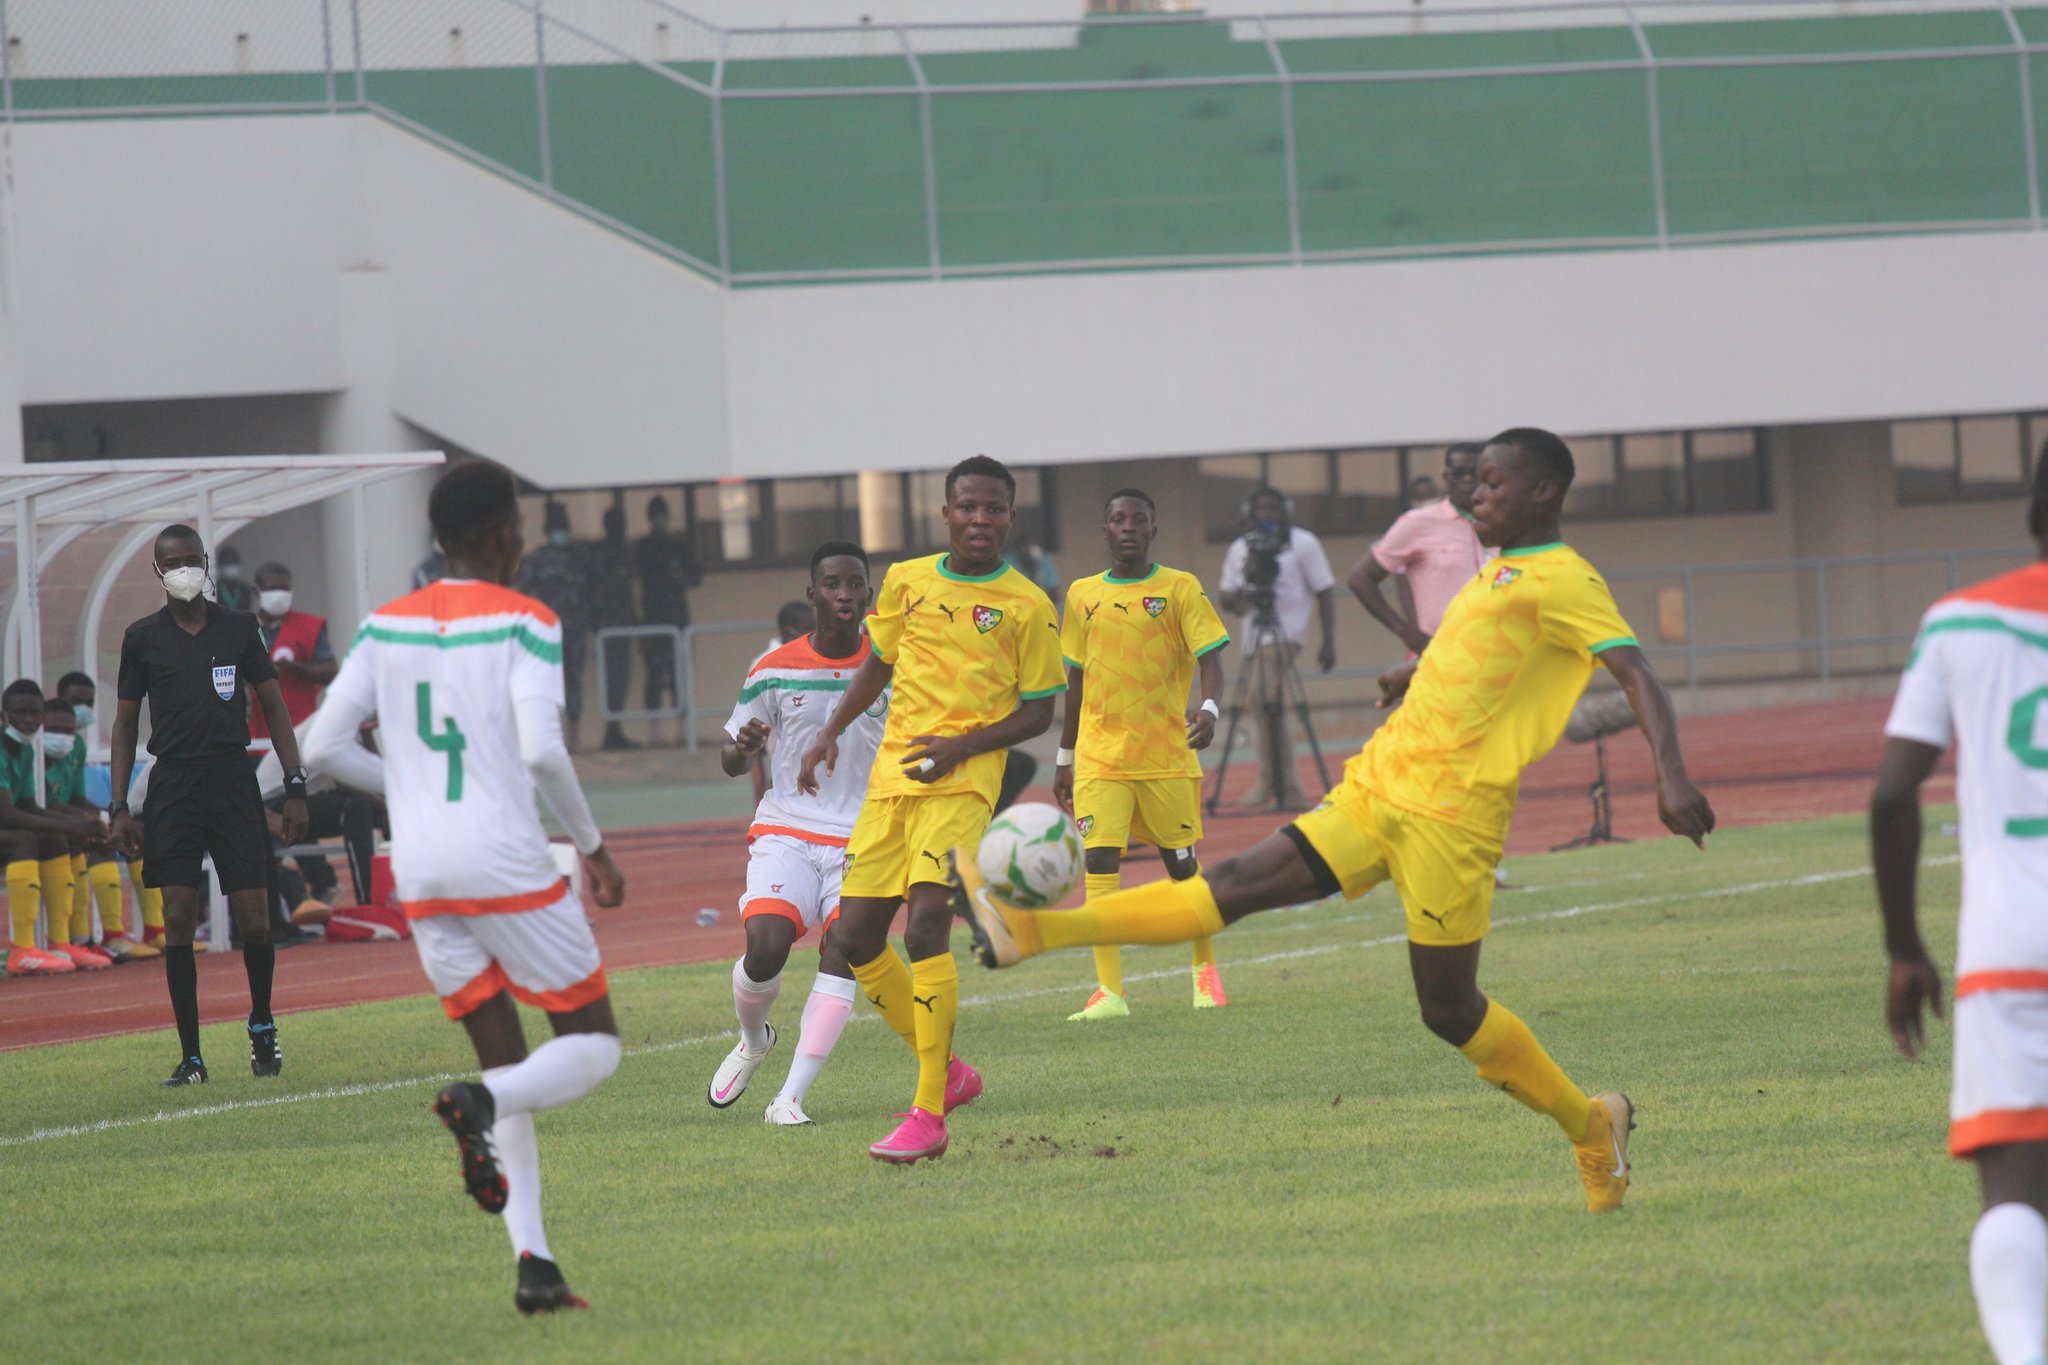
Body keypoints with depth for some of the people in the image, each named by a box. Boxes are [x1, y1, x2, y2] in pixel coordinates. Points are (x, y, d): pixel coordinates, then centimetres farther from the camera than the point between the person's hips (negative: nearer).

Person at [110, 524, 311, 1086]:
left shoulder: (239, 628, 7)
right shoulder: (143, 638, 6)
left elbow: (273, 706, 10)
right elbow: (126, 722, 10)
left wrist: (295, 787, 2)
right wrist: (119, 806, 3)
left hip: (233, 780, 0)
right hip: (172, 783, 0)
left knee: (254, 920, -4)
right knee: (178, 920, -6)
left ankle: (262, 1025, 22)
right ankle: (190, 1056, -1)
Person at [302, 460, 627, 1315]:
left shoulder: (386, 627, 9)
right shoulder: (524, 622, -7)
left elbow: (323, 745, 6)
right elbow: (541, 749, -18)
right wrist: (592, 844, -5)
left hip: (422, 878, 6)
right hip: (510, 870, -6)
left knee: (507, 1064, 12)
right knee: (591, 1044, 7)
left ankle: (533, 1263, 0)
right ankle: (477, 1106, -24)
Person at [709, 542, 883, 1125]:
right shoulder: (773, 671, 1)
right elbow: (733, 761, 9)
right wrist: (743, 747, -15)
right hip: (785, 832, 0)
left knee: (842, 950, -21)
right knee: (765, 946, -20)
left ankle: (792, 1096, -19)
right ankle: (753, 1039, 15)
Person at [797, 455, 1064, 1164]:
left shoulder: (1027, 605, 0)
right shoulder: (906, 582, 10)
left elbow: (1037, 712, 2)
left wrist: (961, 745, -12)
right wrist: (832, 731, 12)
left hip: (962, 779, -5)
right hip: (892, 775, 5)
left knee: (927, 925, -21)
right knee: (856, 935, 2)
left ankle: (927, 1116, -19)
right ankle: (945, 1070, 23)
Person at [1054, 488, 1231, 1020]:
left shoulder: (1180, 589, -1)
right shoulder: (1082, 595, 9)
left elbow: (1210, 658, -9)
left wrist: (1208, 707, -29)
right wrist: (1064, 758, 17)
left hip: (1167, 754, -2)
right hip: (1100, 757, 2)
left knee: (1182, 865, 8)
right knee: (1100, 862, -12)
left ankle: (1205, 968, 31)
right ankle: (1109, 991, -14)